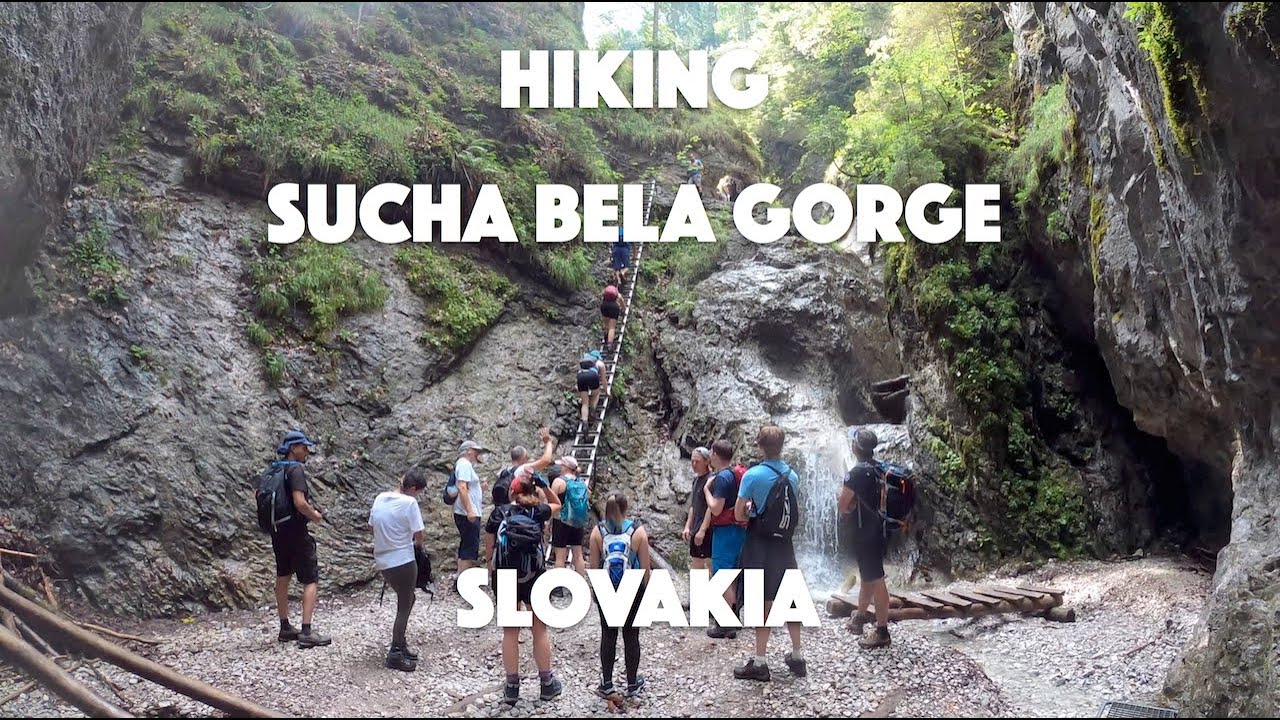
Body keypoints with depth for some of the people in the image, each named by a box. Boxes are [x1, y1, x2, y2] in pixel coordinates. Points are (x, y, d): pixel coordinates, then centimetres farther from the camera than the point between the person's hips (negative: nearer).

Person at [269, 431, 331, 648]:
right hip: (296, 531, -9)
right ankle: (306, 632, -9)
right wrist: (315, 515, -10)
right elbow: (300, 502, -28)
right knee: (311, 581, -4)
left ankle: (285, 627, 25)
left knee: (282, 577, 17)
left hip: (278, 531, 9)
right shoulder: (296, 470, -17)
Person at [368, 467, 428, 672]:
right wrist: (416, 544, 7)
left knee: (407, 599, 23)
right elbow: (418, 535, -14)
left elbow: (372, 526, 13)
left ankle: (400, 643, 28)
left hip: (382, 561, 8)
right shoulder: (409, 503, -15)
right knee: (404, 607, 4)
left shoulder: (380, 498, 6)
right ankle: (395, 655, 6)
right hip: (403, 561, -8)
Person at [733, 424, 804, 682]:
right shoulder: (792, 475, 3)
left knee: (764, 602, -1)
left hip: (760, 545, -5)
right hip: (785, 544, 5)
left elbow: (739, 515, -10)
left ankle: (760, 663, 5)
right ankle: (797, 657, 21)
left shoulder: (753, 475, -14)